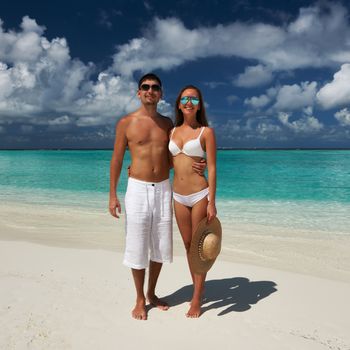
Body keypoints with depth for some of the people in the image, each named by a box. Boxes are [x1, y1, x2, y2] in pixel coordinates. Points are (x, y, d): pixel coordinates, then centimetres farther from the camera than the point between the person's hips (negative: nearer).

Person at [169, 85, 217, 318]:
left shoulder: (206, 132, -5)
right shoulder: (172, 131, 9)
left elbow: (212, 168, -8)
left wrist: (212, 203, -13)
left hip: (199, 195, -5)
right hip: (178, 196, 5)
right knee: (188, 245, 14)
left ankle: (196, 300, 18)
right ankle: (199, 289, 32)